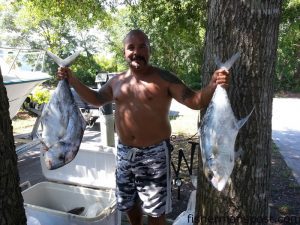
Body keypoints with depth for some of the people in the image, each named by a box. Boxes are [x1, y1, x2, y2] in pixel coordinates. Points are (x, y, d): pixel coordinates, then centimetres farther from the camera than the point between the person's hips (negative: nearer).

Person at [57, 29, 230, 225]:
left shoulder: (164, 78, -11)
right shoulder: (117, 81, 5)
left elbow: (195, 101, -15)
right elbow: (96, 99, 20)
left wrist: (213, 85, -34)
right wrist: (72, 79, 12)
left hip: (154, 153, -5)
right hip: (124, 152, 5)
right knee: (129, 202, 24)